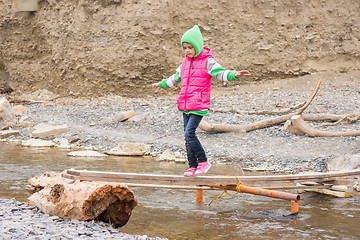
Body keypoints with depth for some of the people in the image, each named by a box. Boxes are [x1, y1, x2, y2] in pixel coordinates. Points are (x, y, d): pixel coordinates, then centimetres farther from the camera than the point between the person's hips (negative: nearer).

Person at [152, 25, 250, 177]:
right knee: (187, 136, 7)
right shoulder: (185, 61, 15)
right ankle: (193, 166, 14)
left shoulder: (207, 61, -5)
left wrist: (235, 74, -37)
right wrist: (162, 84, 44)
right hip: (185, 106, 7)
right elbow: (176, 78, 32)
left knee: (189, 133, -18)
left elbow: (220, 73, -18)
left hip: (199, 106, -7)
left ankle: (203, 161, -4)